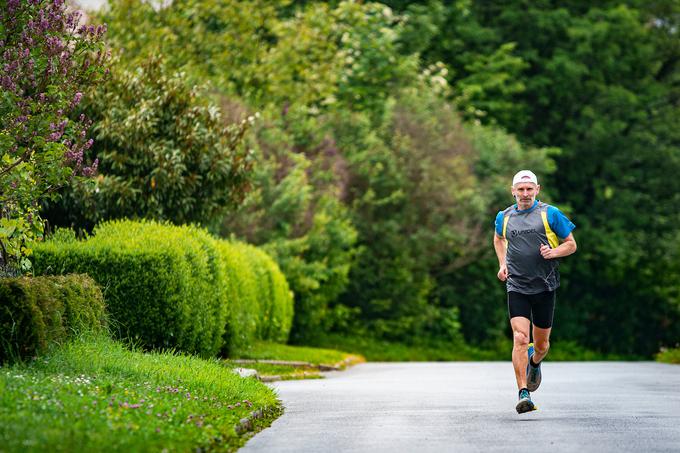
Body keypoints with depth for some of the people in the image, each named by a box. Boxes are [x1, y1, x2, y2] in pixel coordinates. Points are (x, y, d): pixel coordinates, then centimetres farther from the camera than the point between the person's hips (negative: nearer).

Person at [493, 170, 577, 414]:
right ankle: (523, 394, -17)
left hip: (544, 286, 0)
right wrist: (502, 264, 15)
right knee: (520, 338, -16)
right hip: (517, 287, 0)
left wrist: (553, 252, -15)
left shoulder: (550, 214, -1)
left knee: (542, 344, 9)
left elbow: (571, 244, 5)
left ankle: (534, 363, 46)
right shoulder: (504, 217, 7)